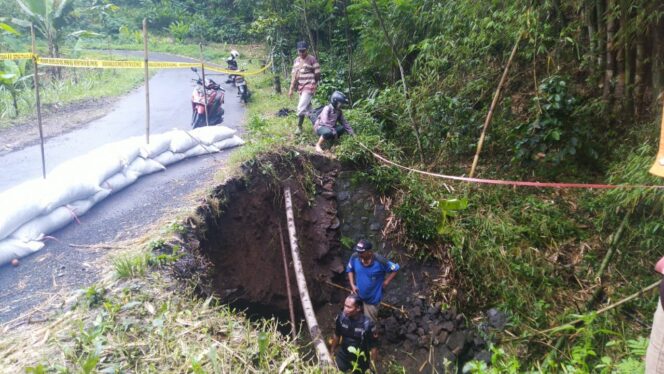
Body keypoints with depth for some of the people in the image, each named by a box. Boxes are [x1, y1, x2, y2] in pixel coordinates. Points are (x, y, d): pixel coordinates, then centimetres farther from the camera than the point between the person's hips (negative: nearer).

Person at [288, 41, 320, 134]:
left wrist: (313, 84, 6)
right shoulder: (296, 60, 11)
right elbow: (294, 75, 12)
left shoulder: (312, 59, -9)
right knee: (307, 108, 14)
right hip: (300, 87, 7)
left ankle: (299, 127, -1)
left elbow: (317, 74, -5)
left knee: (301, 107, -13)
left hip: (309, 87, -7)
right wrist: (291, 89, 9)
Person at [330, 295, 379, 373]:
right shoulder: (341, 317, -18)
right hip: (342, 357, 3)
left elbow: (374, 347, -15)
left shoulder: (368, 324, -28)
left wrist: (372, 366, -8)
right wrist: (332, 352, 11)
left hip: (360, 361, -2)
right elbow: (336, 336, 1)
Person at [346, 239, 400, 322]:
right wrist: (352, 285, -10)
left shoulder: (380, 261, -32)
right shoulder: (354, 257, -21)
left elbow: (395, 269, -16)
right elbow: (350, 269, 0)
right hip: (357, 295, 3)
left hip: (372, 298, -3)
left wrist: (386, 282, -15)